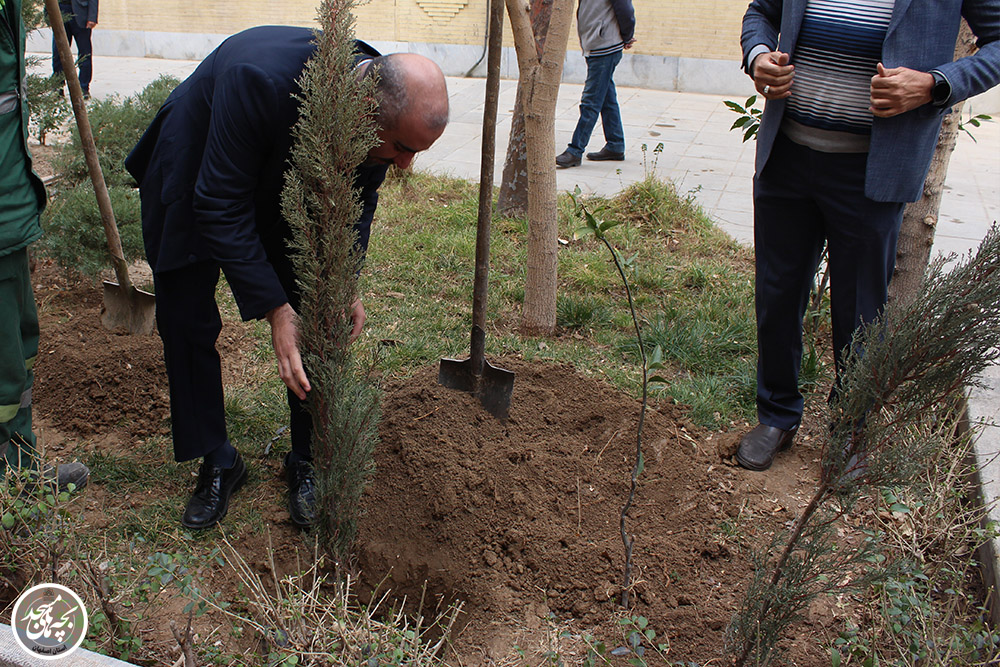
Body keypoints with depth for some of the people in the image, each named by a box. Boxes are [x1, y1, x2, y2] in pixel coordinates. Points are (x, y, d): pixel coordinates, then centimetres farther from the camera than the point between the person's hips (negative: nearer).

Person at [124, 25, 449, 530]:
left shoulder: (390, 105, -26)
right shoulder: (261, 79, -44)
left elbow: (358, 199, -8)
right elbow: (222, 208, -36)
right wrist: (273, 308, -39)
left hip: (288, 185, 4)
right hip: (194, 177, -3)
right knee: (185, 321, 1)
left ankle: (308, 462, 14)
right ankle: (217, 465, 17)